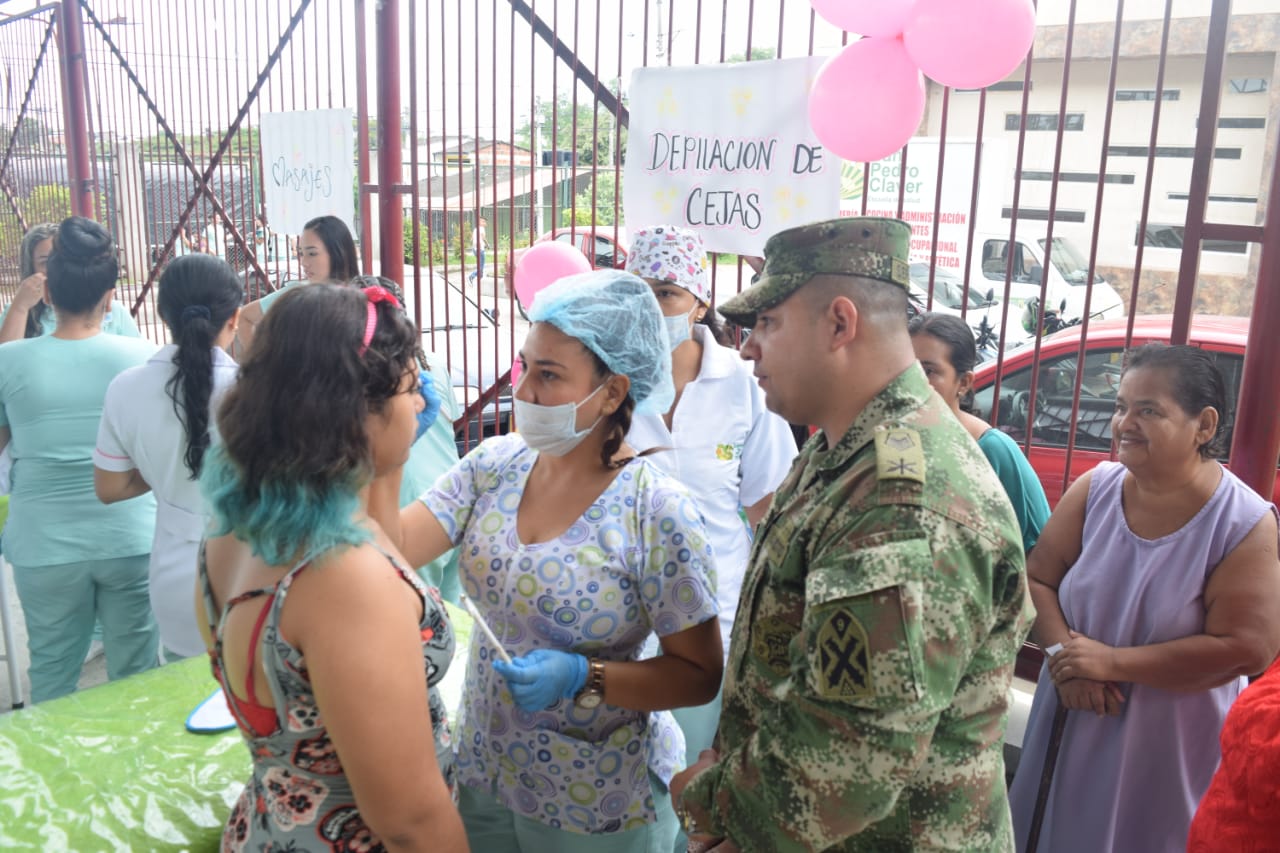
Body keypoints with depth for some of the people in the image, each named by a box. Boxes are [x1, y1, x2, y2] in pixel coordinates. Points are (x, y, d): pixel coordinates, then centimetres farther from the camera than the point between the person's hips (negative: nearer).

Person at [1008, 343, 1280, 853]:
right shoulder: (1095, 489, -5)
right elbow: (1037, 579, -2)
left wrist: (1111, 663, -21)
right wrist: (1065, 658, -19)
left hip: (1170, 753, -3)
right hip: (1072, 729, 4)